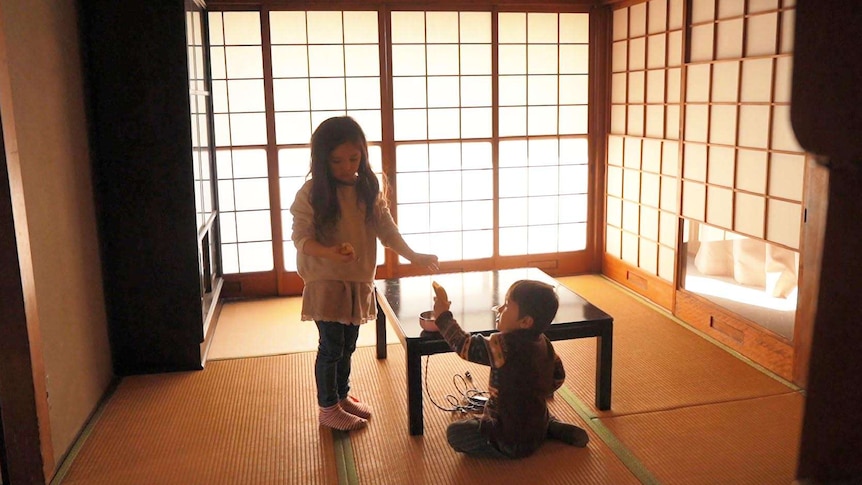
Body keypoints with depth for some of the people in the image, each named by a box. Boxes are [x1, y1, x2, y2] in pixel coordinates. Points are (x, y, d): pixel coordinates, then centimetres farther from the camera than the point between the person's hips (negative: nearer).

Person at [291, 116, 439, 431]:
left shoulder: (369, 189, 1)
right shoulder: (311, 193, -13)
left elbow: (386, 228, 1)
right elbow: (301, 237, -14)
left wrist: (413, 256, -11)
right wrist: (330, 252, -31)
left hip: (359, 280, 5)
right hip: (325, 282, -5)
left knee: (348, 345, 18)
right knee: (331, 346, 4)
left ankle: (342, 396, 38)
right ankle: (328, 408, 23)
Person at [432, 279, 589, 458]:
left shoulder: (505, 346, -28)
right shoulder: (543, 342, -5)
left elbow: (464, 346, -21)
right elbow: (558, 376, 8)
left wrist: (443, 314, -10)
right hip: (538, 428, 7)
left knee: (454, 432, 2)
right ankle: (552, 427, 20)